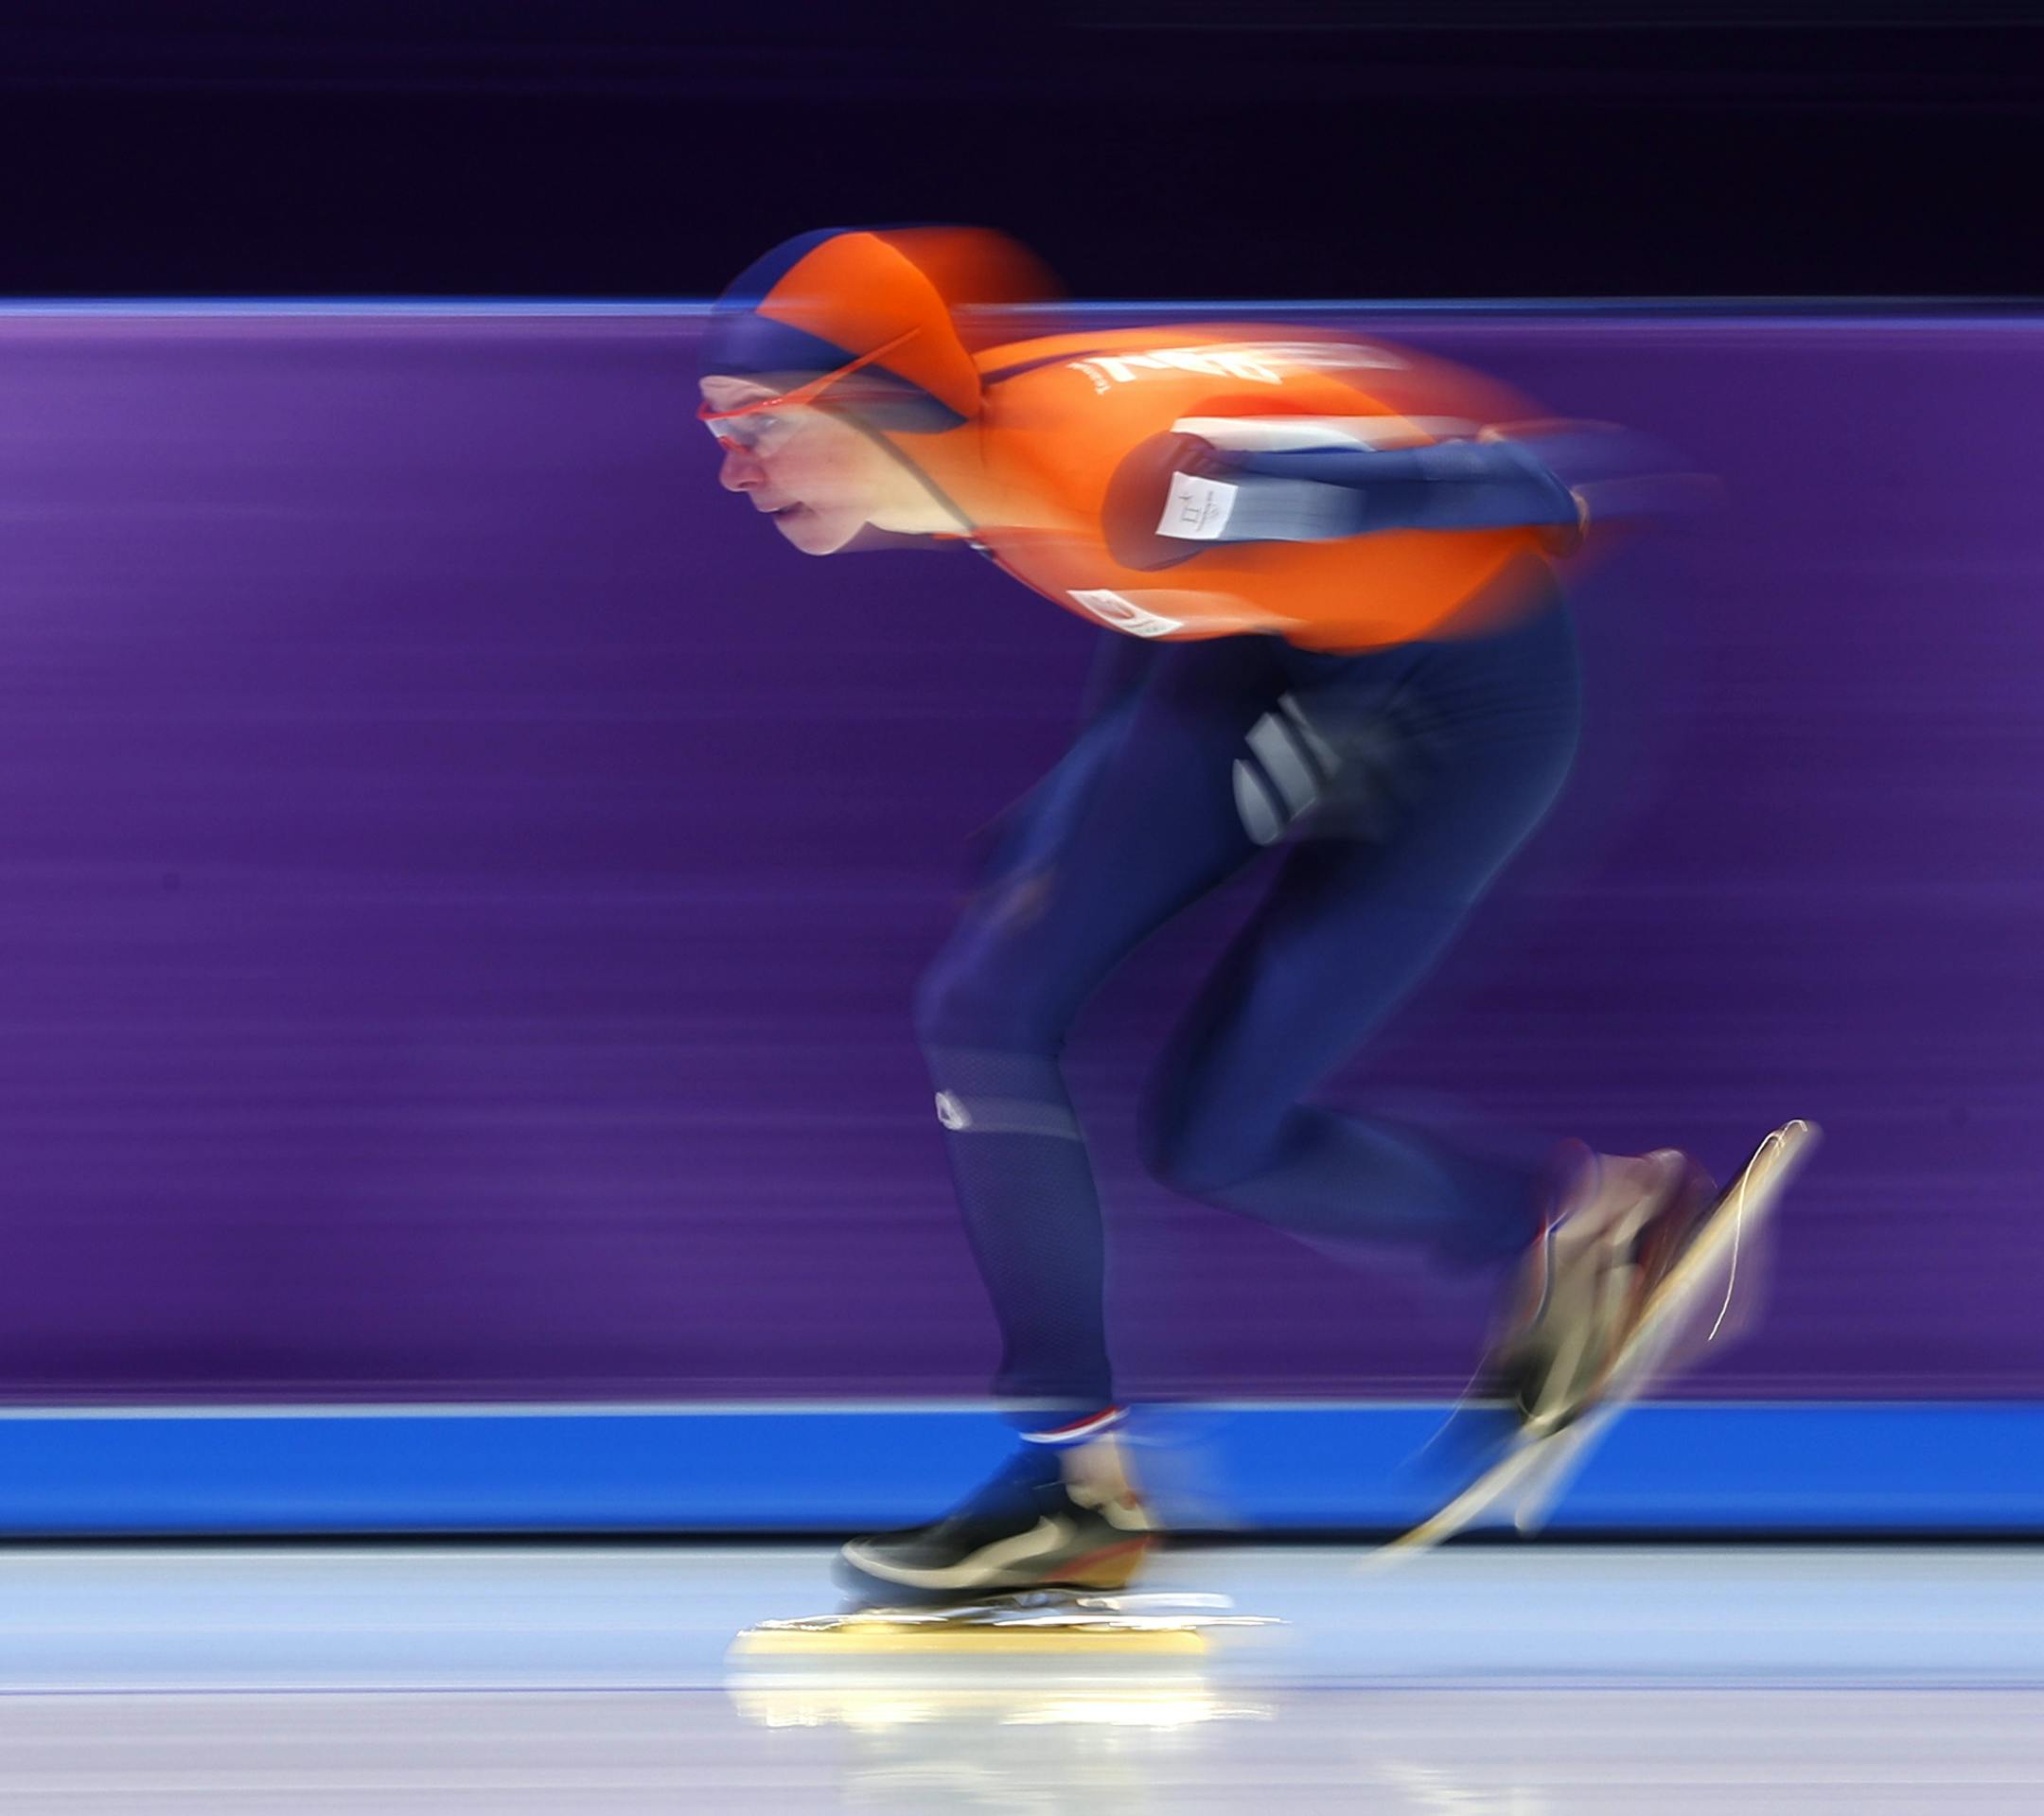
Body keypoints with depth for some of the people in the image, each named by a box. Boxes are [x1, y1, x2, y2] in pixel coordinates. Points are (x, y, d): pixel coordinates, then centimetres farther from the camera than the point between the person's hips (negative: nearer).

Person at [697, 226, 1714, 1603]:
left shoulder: (1130, 471, -38)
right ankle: (1083, 1476, 5)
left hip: (1464, 681, -7)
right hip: (1260, 655, 8)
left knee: (1211, 1142, -5)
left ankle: (1587, 1219, 19)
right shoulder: (976, 466, -12)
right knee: (987, 1011, -6)